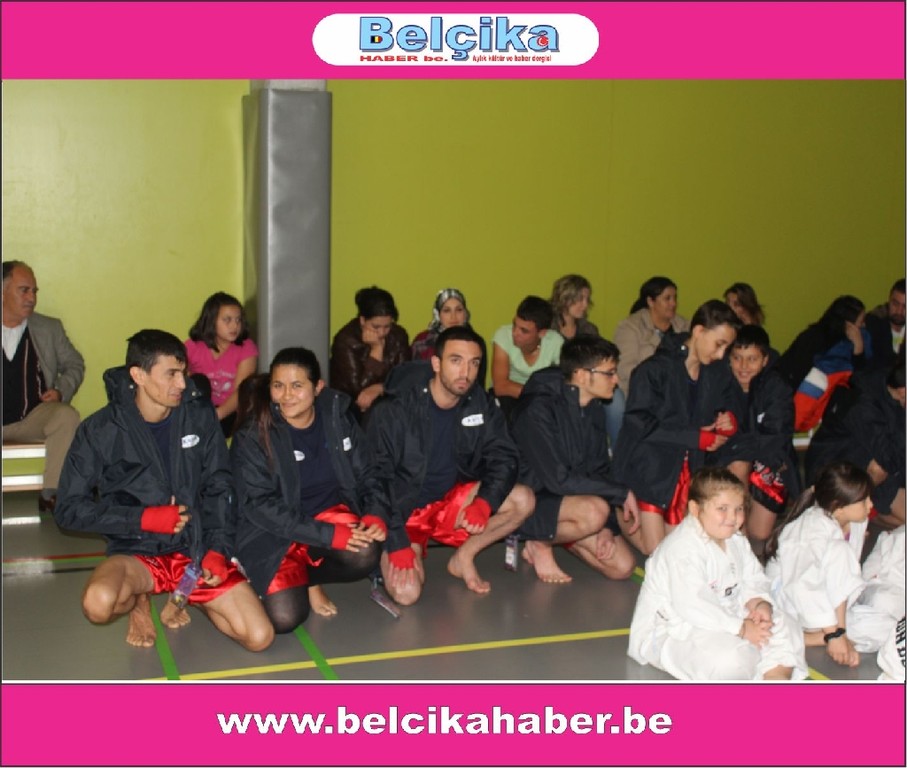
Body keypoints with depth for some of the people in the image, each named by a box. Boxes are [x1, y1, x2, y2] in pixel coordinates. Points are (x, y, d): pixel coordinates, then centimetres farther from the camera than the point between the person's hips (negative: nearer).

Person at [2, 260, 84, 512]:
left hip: (33, 418, 1)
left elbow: (74, 364, 19)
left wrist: (61, 390, -2)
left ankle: (51, 493, -24)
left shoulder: (49, 328, 13)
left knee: (67, 416, -30)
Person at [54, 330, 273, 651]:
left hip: (197, 547, 2)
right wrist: (144, 518, -16)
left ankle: (187, 596, 15)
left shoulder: (199, 415, -2)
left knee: (259, 637, -13)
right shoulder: (100, 430, -8)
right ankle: (140, 602, 3)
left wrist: (218, 549, -8)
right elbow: (70, 509, -6)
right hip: (137, 552, -2)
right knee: (98, 603, -36)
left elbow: (219, 487, 5)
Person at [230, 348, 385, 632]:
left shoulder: (339, 417, -3)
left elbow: (366, 477, 4)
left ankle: (309, 578, 4)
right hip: (274, 533, -3)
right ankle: (273, 581, 14)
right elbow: (261, 505, -19)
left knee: (365, 555, -29)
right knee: (285, 617, -22)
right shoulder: (252, 436, -15)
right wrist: (329, 535, -27)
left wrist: (376, 516, -18)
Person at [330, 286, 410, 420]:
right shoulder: (345, 340, -12)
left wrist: (378, 388, -21)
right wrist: (376, 349, -18)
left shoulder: (398, 335, 1)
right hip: (349, 406, -4)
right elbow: (358, 388, -17)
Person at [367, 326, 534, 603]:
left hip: (450, 501, 5)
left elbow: (504, 459, -7)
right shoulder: (394, 411, -20)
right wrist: (398, 544, -24)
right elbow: (378, 479, -19)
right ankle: (416, 547, 8)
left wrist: (484, 503, -27)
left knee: (522, 500, -16)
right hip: (402, 510, -4)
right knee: (406, 593, -25)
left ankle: (464, 557, 0)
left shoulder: (481, 406, -6)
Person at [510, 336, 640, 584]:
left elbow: (600, 470, 11)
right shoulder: (538, 409, -23)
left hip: (570, 499, 8)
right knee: (595, 510, -35)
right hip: (530, 500, -8)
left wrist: (605, 528, -4)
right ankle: (539, 543, -6)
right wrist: (622, 493, -19)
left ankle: (558, 534, 16)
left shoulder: (594, 410, 4)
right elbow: (558, 480, -26)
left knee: (623, 567, -5)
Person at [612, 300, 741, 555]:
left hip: (689, 469, 6)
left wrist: (729, 423, -13)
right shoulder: (654, 370, -15)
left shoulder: (719, 376, 3)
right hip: (650, 467, -6)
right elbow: (639, 426, -21)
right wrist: (696, 437, -20)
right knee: (656, 551, -4)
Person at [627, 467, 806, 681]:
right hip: (673, 631, -10)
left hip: (723, 618, 10)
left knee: (784, 629, 2)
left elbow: (753, 580, 9)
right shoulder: (683, 549, -25)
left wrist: (760, 604, -16)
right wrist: (741, 629, -27)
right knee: (728, 659, -34)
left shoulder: (736, 542, 7)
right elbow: (692, 606, -32)